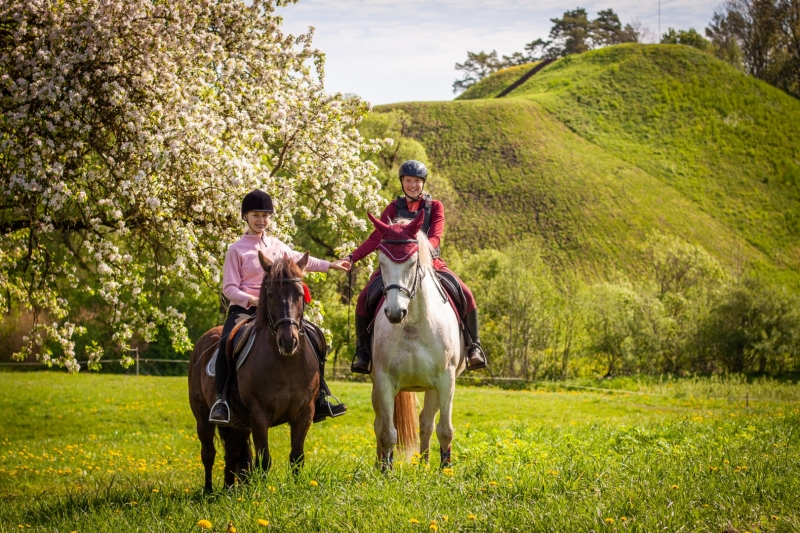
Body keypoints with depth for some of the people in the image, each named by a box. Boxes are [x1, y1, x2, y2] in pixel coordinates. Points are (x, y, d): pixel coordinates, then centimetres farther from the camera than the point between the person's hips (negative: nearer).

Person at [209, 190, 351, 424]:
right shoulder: (236, 249, -1)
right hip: (244, 308, -5)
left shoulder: (277, 246, 13)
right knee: (227, 342, -33)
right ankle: (221, 400, -26)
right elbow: (229, 288, -6)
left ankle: (320, 399, 1)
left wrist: (330, 265, 31)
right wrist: (252, 300, -23)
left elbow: (300, 260, 30)